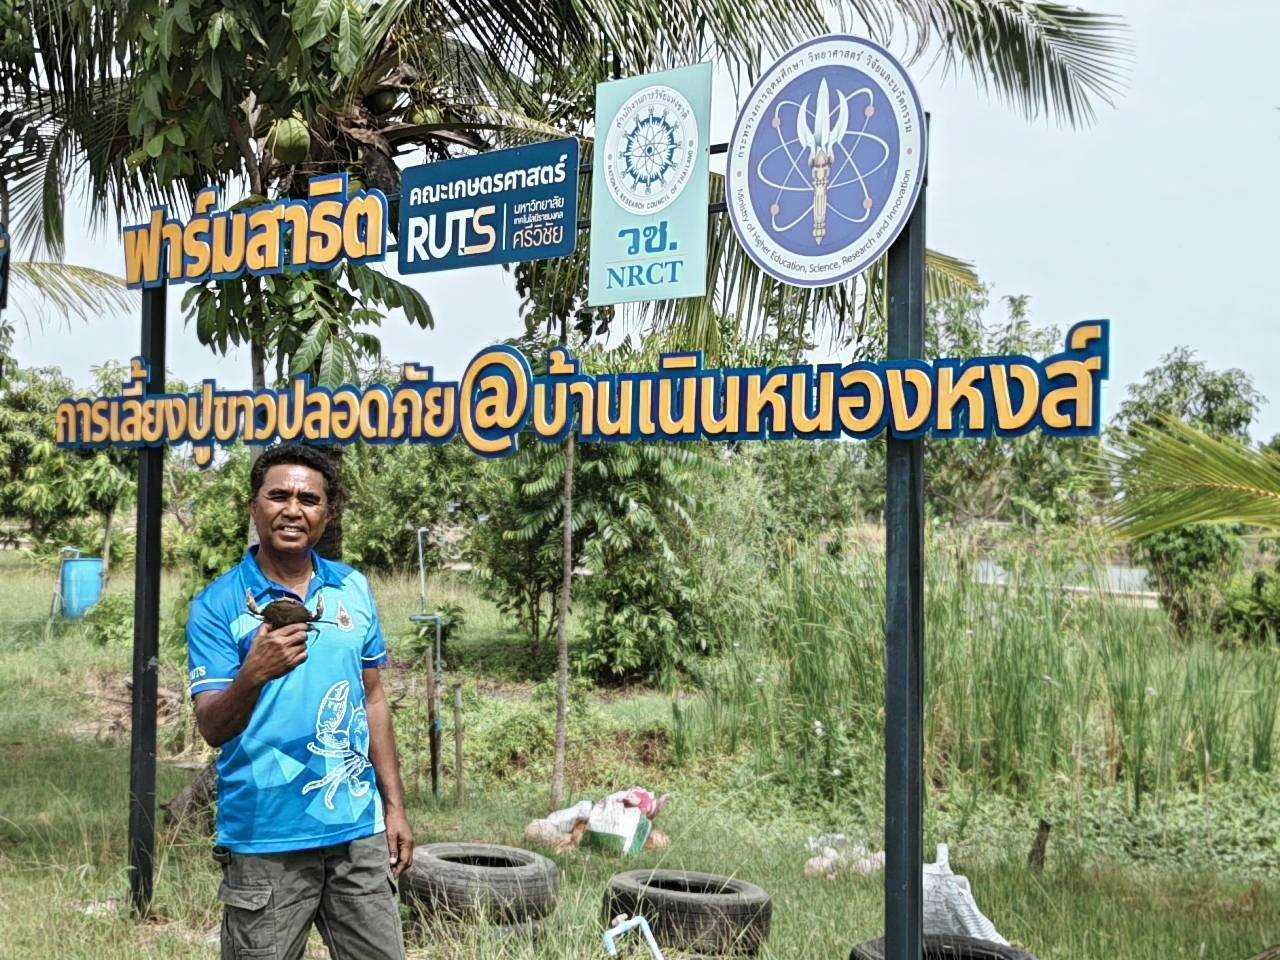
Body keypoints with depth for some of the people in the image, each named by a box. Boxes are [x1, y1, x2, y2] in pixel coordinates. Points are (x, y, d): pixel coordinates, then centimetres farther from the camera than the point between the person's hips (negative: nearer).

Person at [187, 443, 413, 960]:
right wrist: (254, 675, -32)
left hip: (358, 830, 4)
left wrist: (395, 806, 11)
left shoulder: (354, 590, 8)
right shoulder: (217, 605, -6)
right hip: (266, 840, -4)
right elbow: (211, 728, -12)